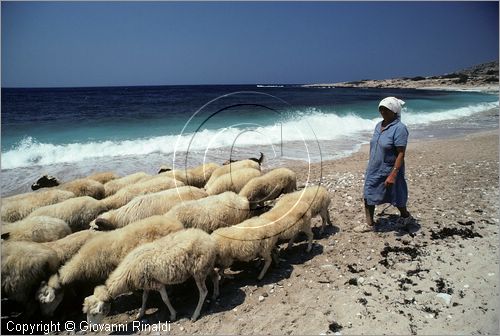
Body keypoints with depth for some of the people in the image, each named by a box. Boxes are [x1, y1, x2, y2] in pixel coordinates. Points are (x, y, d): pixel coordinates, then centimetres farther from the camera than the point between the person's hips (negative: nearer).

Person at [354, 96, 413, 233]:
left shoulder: (399, 128, -19)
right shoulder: (379, 125, 5)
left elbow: (401, 154, -22)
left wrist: (393, 175, -26)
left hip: (388, 171, -7)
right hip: (374, 170, 7)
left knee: (395, 197, 13)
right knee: (368, 196, 8)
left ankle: (406, 216, 40)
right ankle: (369, 224, 22)